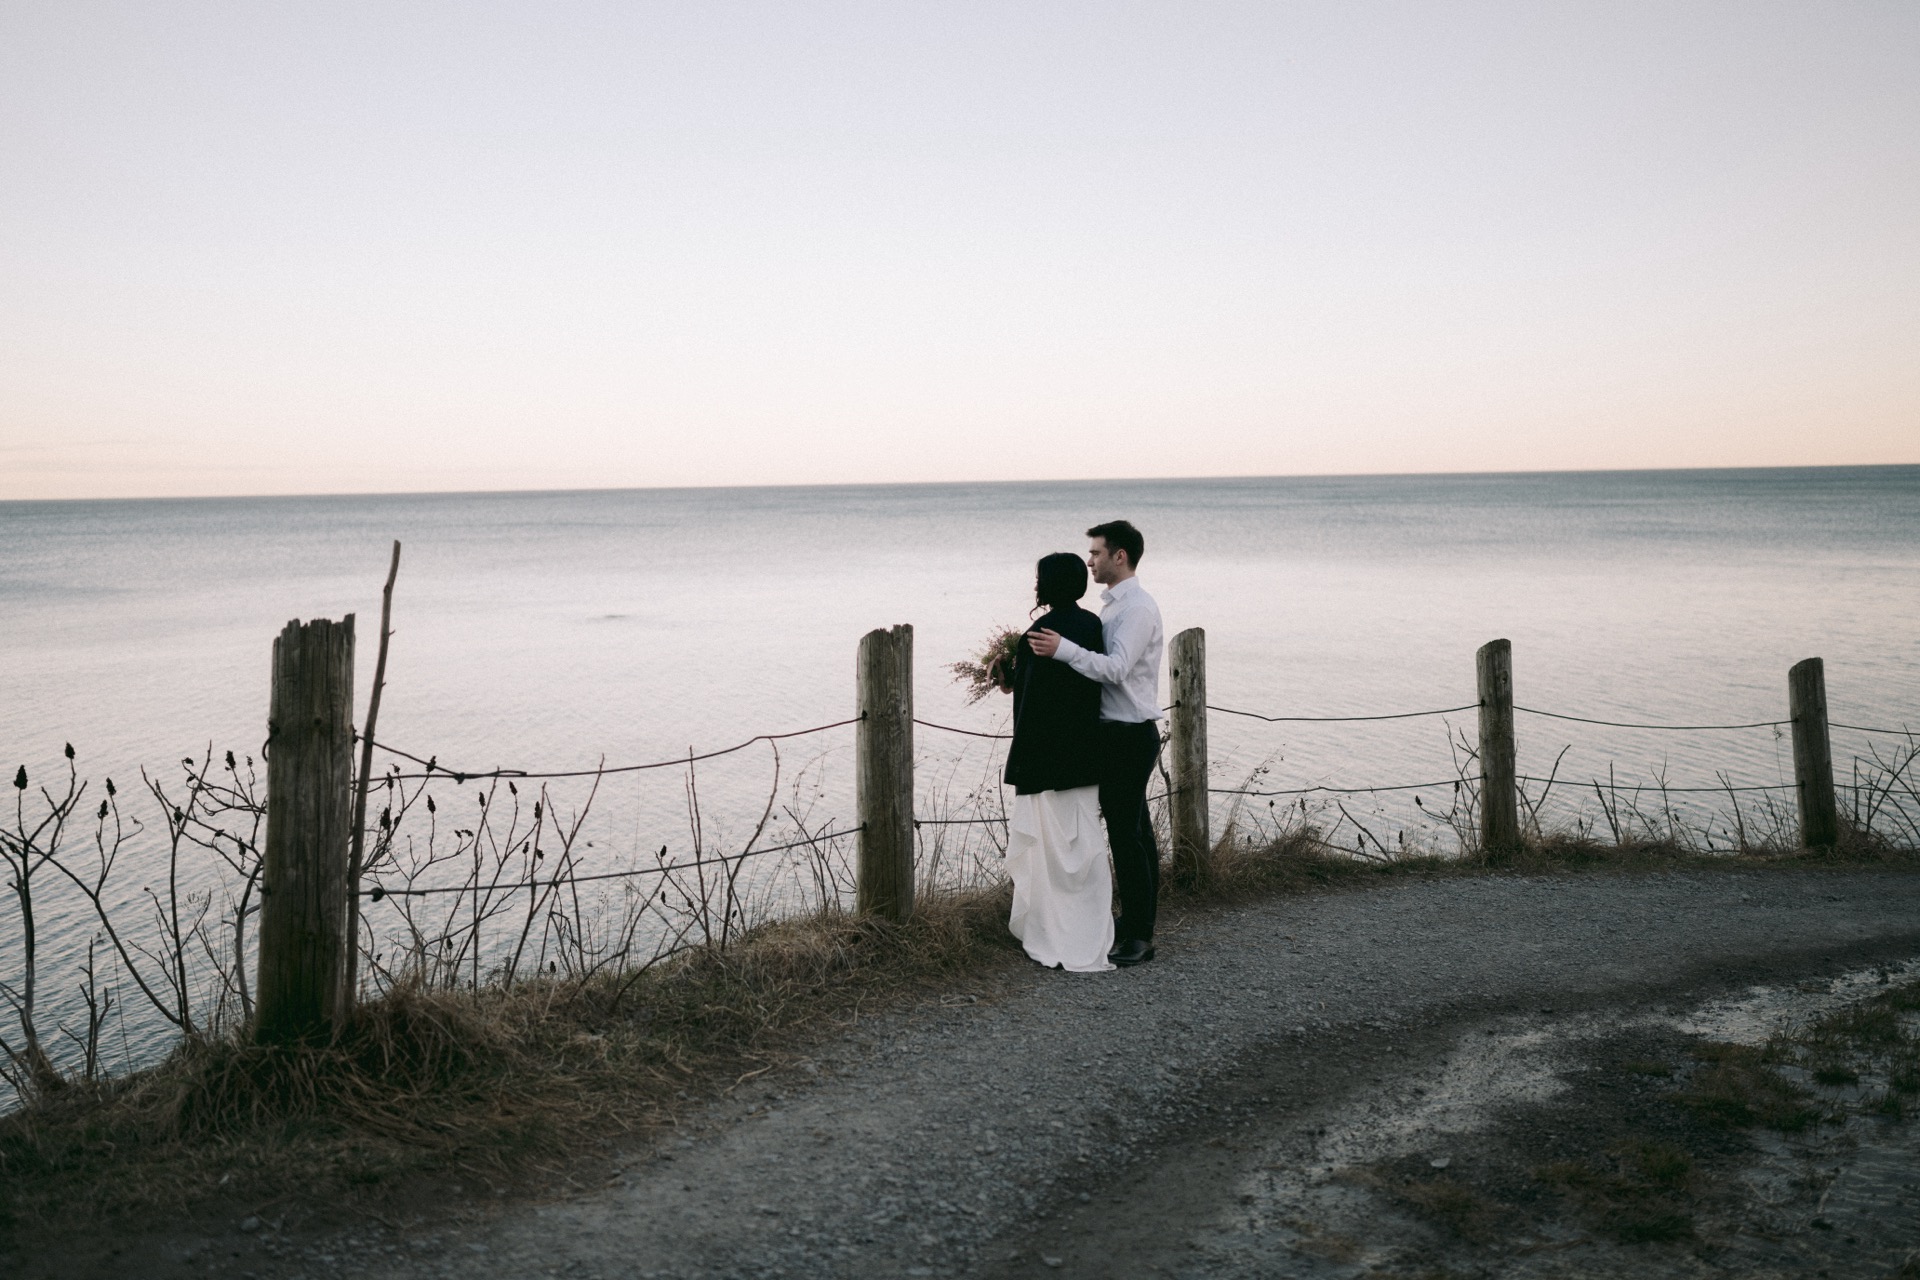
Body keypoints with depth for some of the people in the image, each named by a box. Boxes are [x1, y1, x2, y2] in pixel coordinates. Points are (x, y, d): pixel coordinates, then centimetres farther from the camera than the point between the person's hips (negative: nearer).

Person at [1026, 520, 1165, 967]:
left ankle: (1138, 937, 1)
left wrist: (1063, 649, -34)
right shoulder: (1115, 605, 14)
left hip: (1130, 735, -10)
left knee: (1125, 834, -6)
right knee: (1134, 830, 16)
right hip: (1119, 732, 10)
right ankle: (1137, 920, 27)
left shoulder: (1138, 608, -17)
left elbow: (1115, 668, -28)